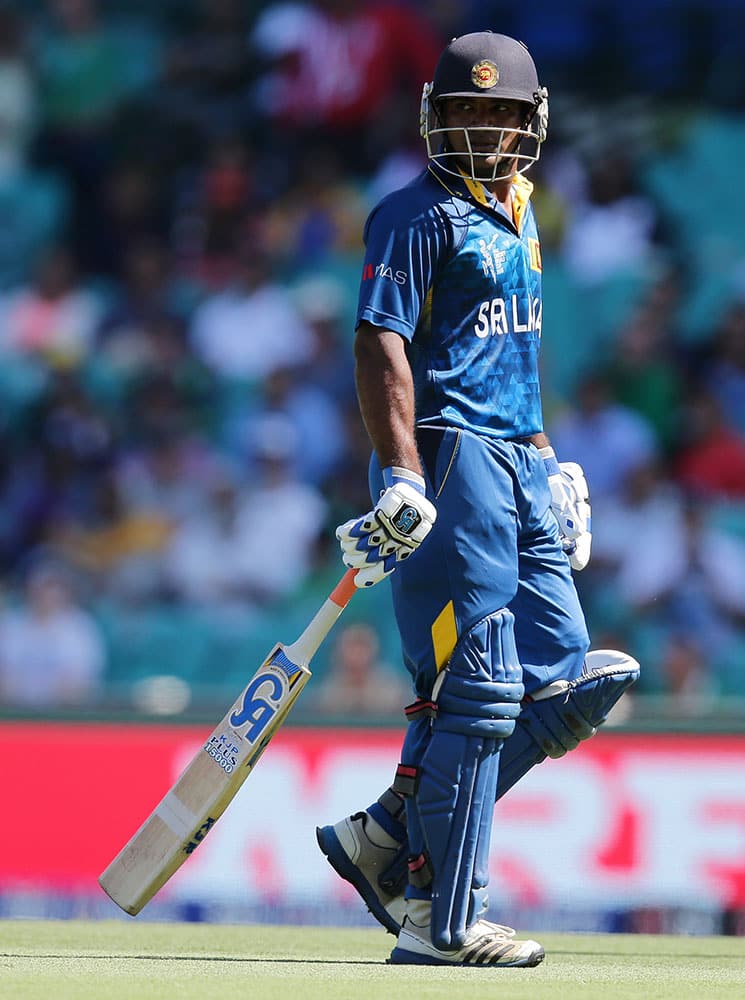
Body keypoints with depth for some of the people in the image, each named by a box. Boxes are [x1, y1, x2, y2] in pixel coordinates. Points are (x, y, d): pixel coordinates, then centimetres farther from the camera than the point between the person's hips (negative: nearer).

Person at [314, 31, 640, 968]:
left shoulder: (515, 219, 20)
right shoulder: (419, 215, -7)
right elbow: (380, 346, -15)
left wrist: (550, 469, 24)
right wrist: (402, 478, -25)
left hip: (522, 467, 9)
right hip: (452, 462, -9)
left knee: (568, 684, 4)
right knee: (476, 691, -10)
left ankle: (386, 839, 8)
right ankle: (441, 920, -5)